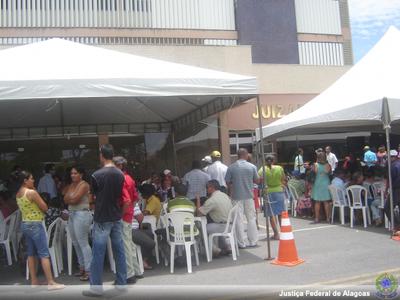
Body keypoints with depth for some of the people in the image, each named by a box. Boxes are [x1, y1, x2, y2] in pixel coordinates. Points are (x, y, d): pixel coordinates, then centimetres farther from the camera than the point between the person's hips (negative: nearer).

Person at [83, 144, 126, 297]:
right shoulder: (120, 174, 1)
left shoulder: (97, 175, -14)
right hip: (117, 217, 6)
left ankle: (96, 287, 9)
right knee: (119, 251, 11)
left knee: (98, 254, 2)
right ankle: (121, 283, 20)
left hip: (102, 219, -5)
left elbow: (94, 196, 2)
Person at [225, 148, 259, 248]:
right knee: (251, 218, 12)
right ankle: (253, 241, 16)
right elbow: (257, 181, 5)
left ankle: (241, 243, 8)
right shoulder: (252, 167, -3)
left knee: (238, 219, 5)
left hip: (236, 196, -1)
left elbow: (227, 182, -3)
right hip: (249, 195, 1)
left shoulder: (231, 167, -5)